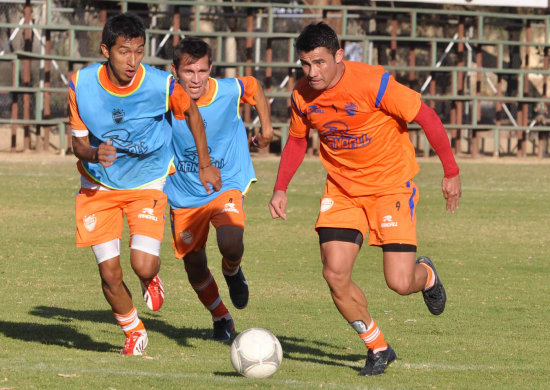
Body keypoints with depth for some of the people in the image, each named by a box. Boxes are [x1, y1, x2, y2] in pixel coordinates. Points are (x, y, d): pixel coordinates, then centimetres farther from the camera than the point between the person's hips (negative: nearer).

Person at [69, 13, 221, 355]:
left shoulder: (161, 85, -21)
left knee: (144, 265, -19)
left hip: (147, 183, -1)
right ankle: (134, 332, 25)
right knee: (110, 273, -4)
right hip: (99, 186, 1)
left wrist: (205, 163, 6)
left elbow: (191, 112, 1)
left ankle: (151, 281, 21)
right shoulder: (81, 84, -16)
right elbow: (79, 142, -7)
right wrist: (94, 153, -30)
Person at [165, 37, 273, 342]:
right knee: (194, 265, 9)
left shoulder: (228, 91, -17)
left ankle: (232, 271, 11)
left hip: (227, 184, -2)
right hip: (184, 196, 2)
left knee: (230, 244, -28)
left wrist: (266, 128, 14)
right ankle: (221, 318, 39)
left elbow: (254, 87, 8)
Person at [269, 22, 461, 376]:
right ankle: (378, 349, 14)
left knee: (399, 283, -12)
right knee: (335, 276, -9)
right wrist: (281, 188, 3)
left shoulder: (373, 83, -23)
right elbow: (297, 139, 14)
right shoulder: (302, 96, -6)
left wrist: (451, 172, -10)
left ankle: (426, 276, 28)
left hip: (392, 185, -5)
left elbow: (426, 117, -16)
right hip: (342, 189, 5)